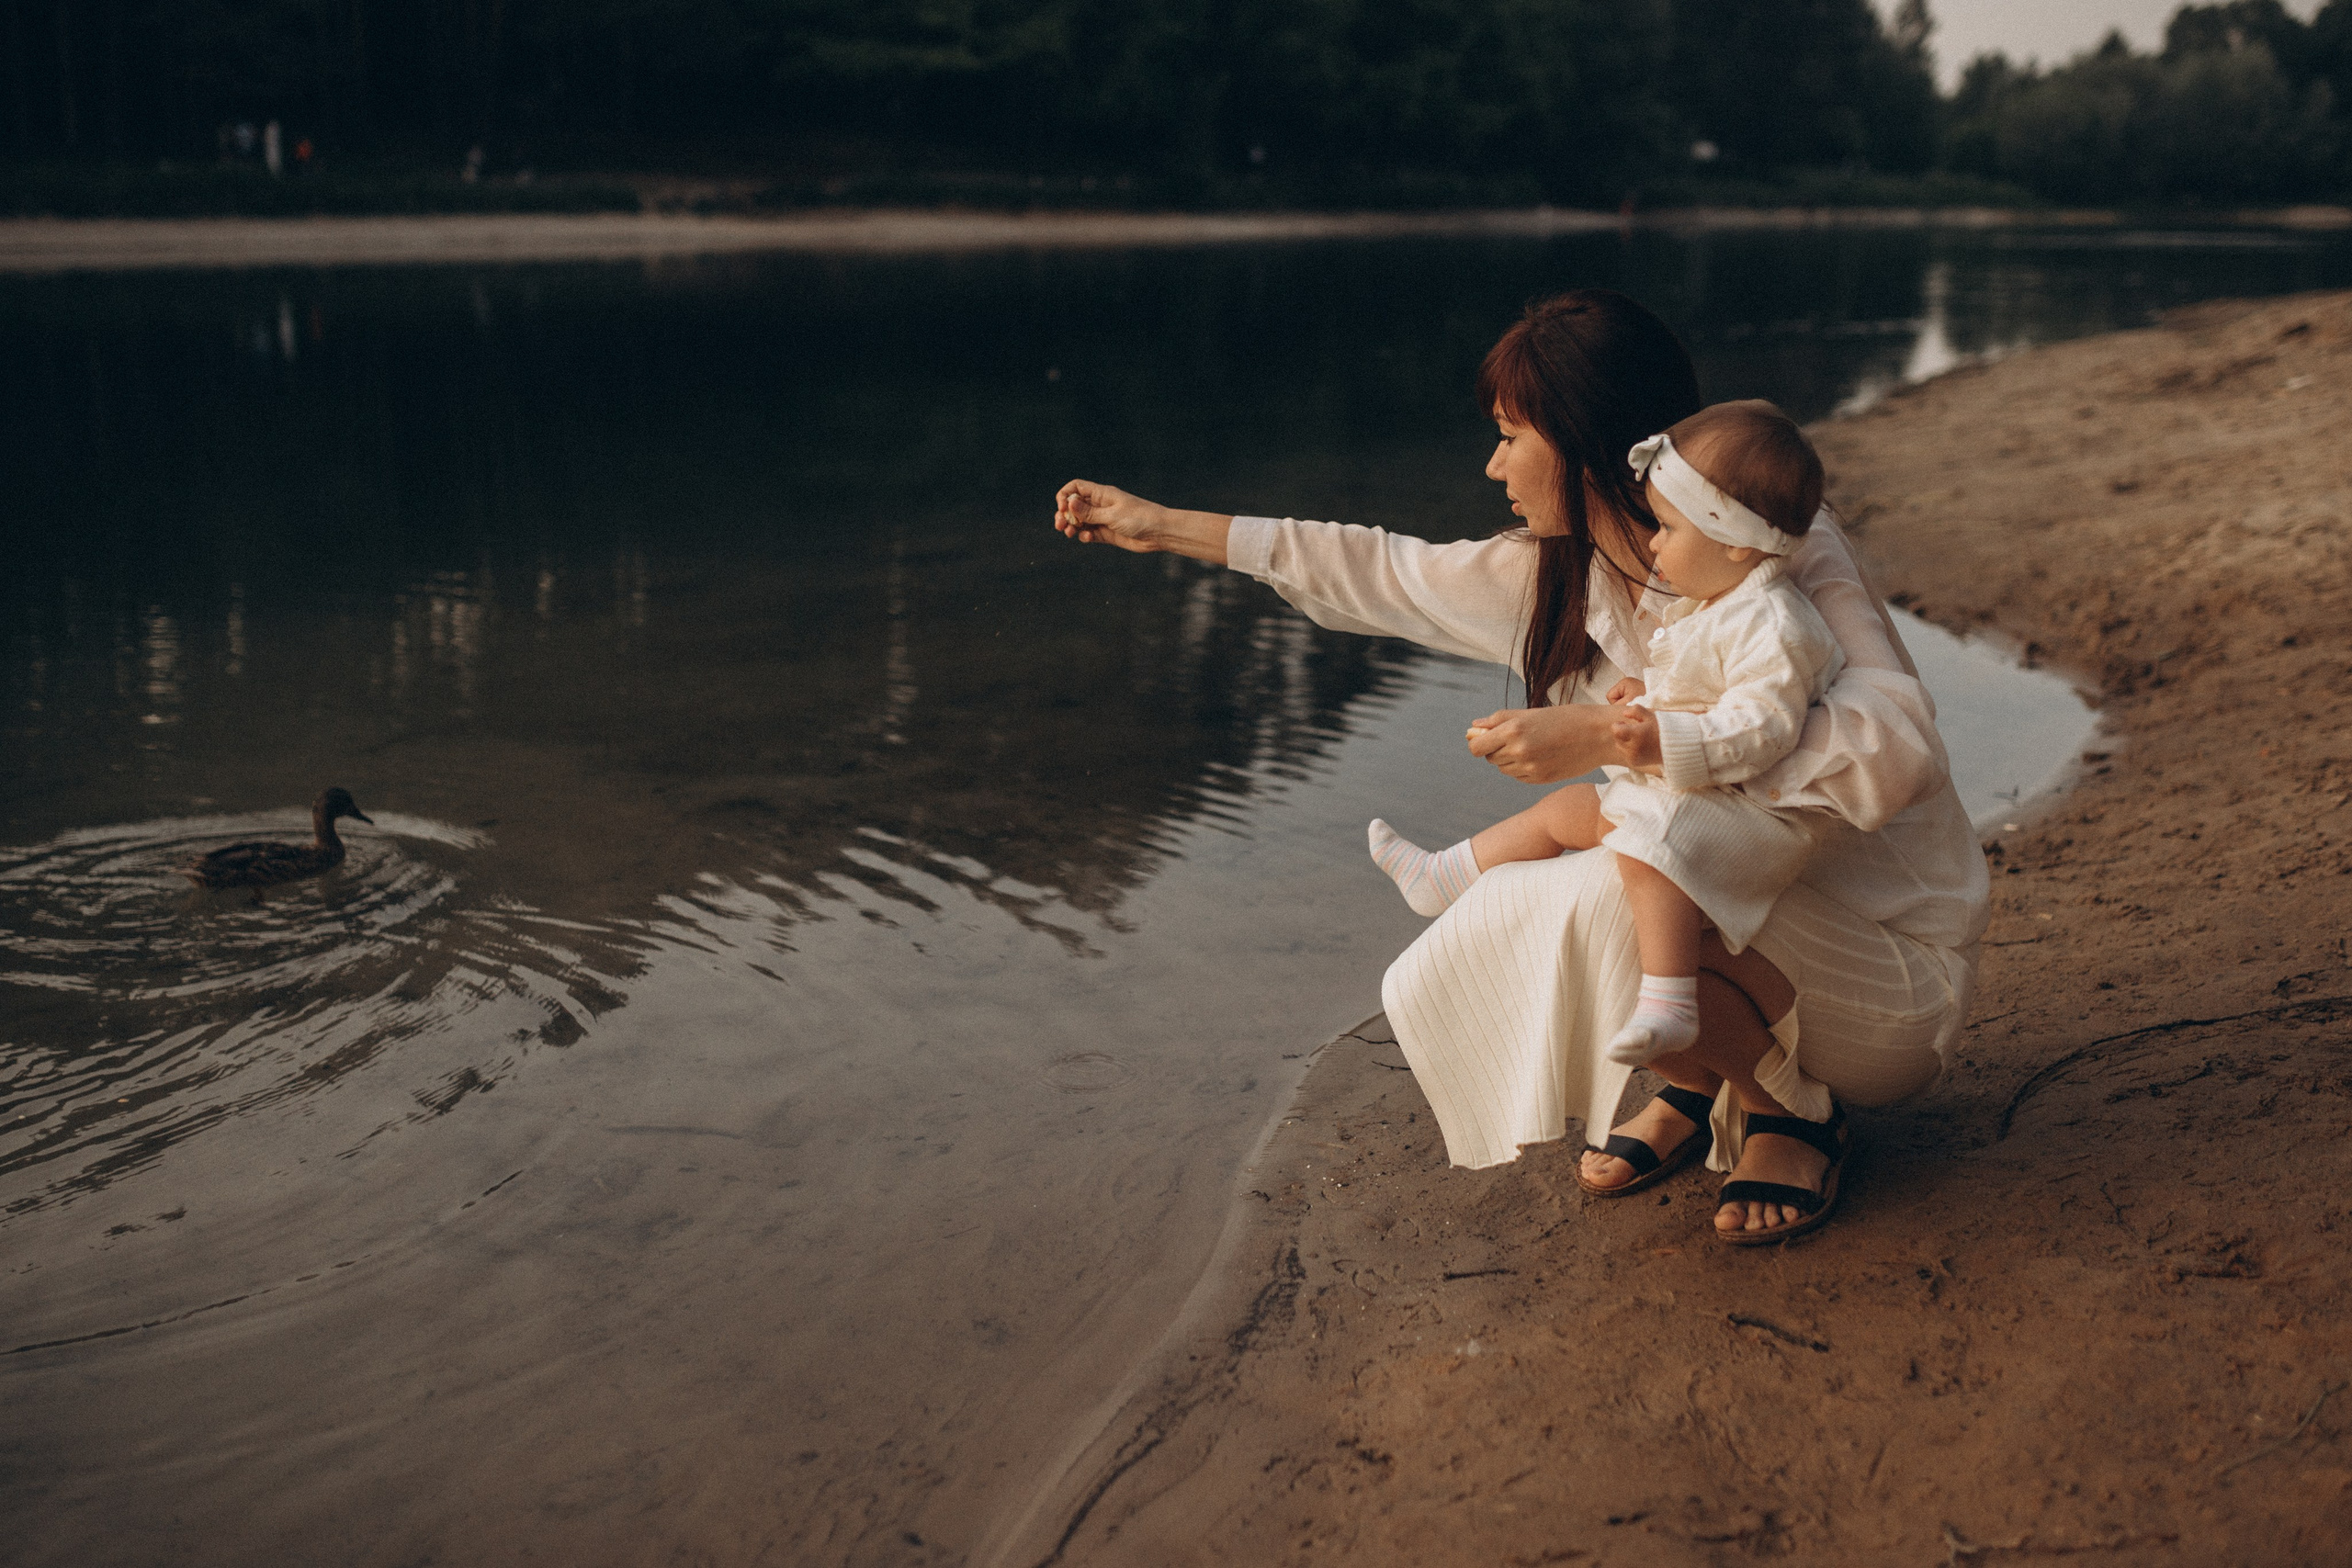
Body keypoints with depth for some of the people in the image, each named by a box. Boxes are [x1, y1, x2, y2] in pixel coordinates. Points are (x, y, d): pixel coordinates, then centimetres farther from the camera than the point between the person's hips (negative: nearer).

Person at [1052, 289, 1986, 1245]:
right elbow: (1387, 576, 12)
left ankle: (1791, 1111, -5)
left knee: (1604, 902, -32)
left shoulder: (1791, 563, -21)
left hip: (1893, 969, -7)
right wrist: (1165, 527, 14)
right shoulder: (1559, 577, 0)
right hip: (1739, 922, 7)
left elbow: (1885, 753, -37)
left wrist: (1611, 733, -38)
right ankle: (1698, 1082, 13)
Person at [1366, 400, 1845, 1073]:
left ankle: (1667, 1007, -45)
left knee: (1649, 852, -37)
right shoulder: (1704, 609, 15)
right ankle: (1438, 878, 26)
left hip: (1745, 811, -11)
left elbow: (1759, 728, -30)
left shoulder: (1772, 626, -20)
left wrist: (1665, 736, -37)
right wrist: (1650, 695, 14)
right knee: (1564, 808, 14)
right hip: (1677, 791, 11)